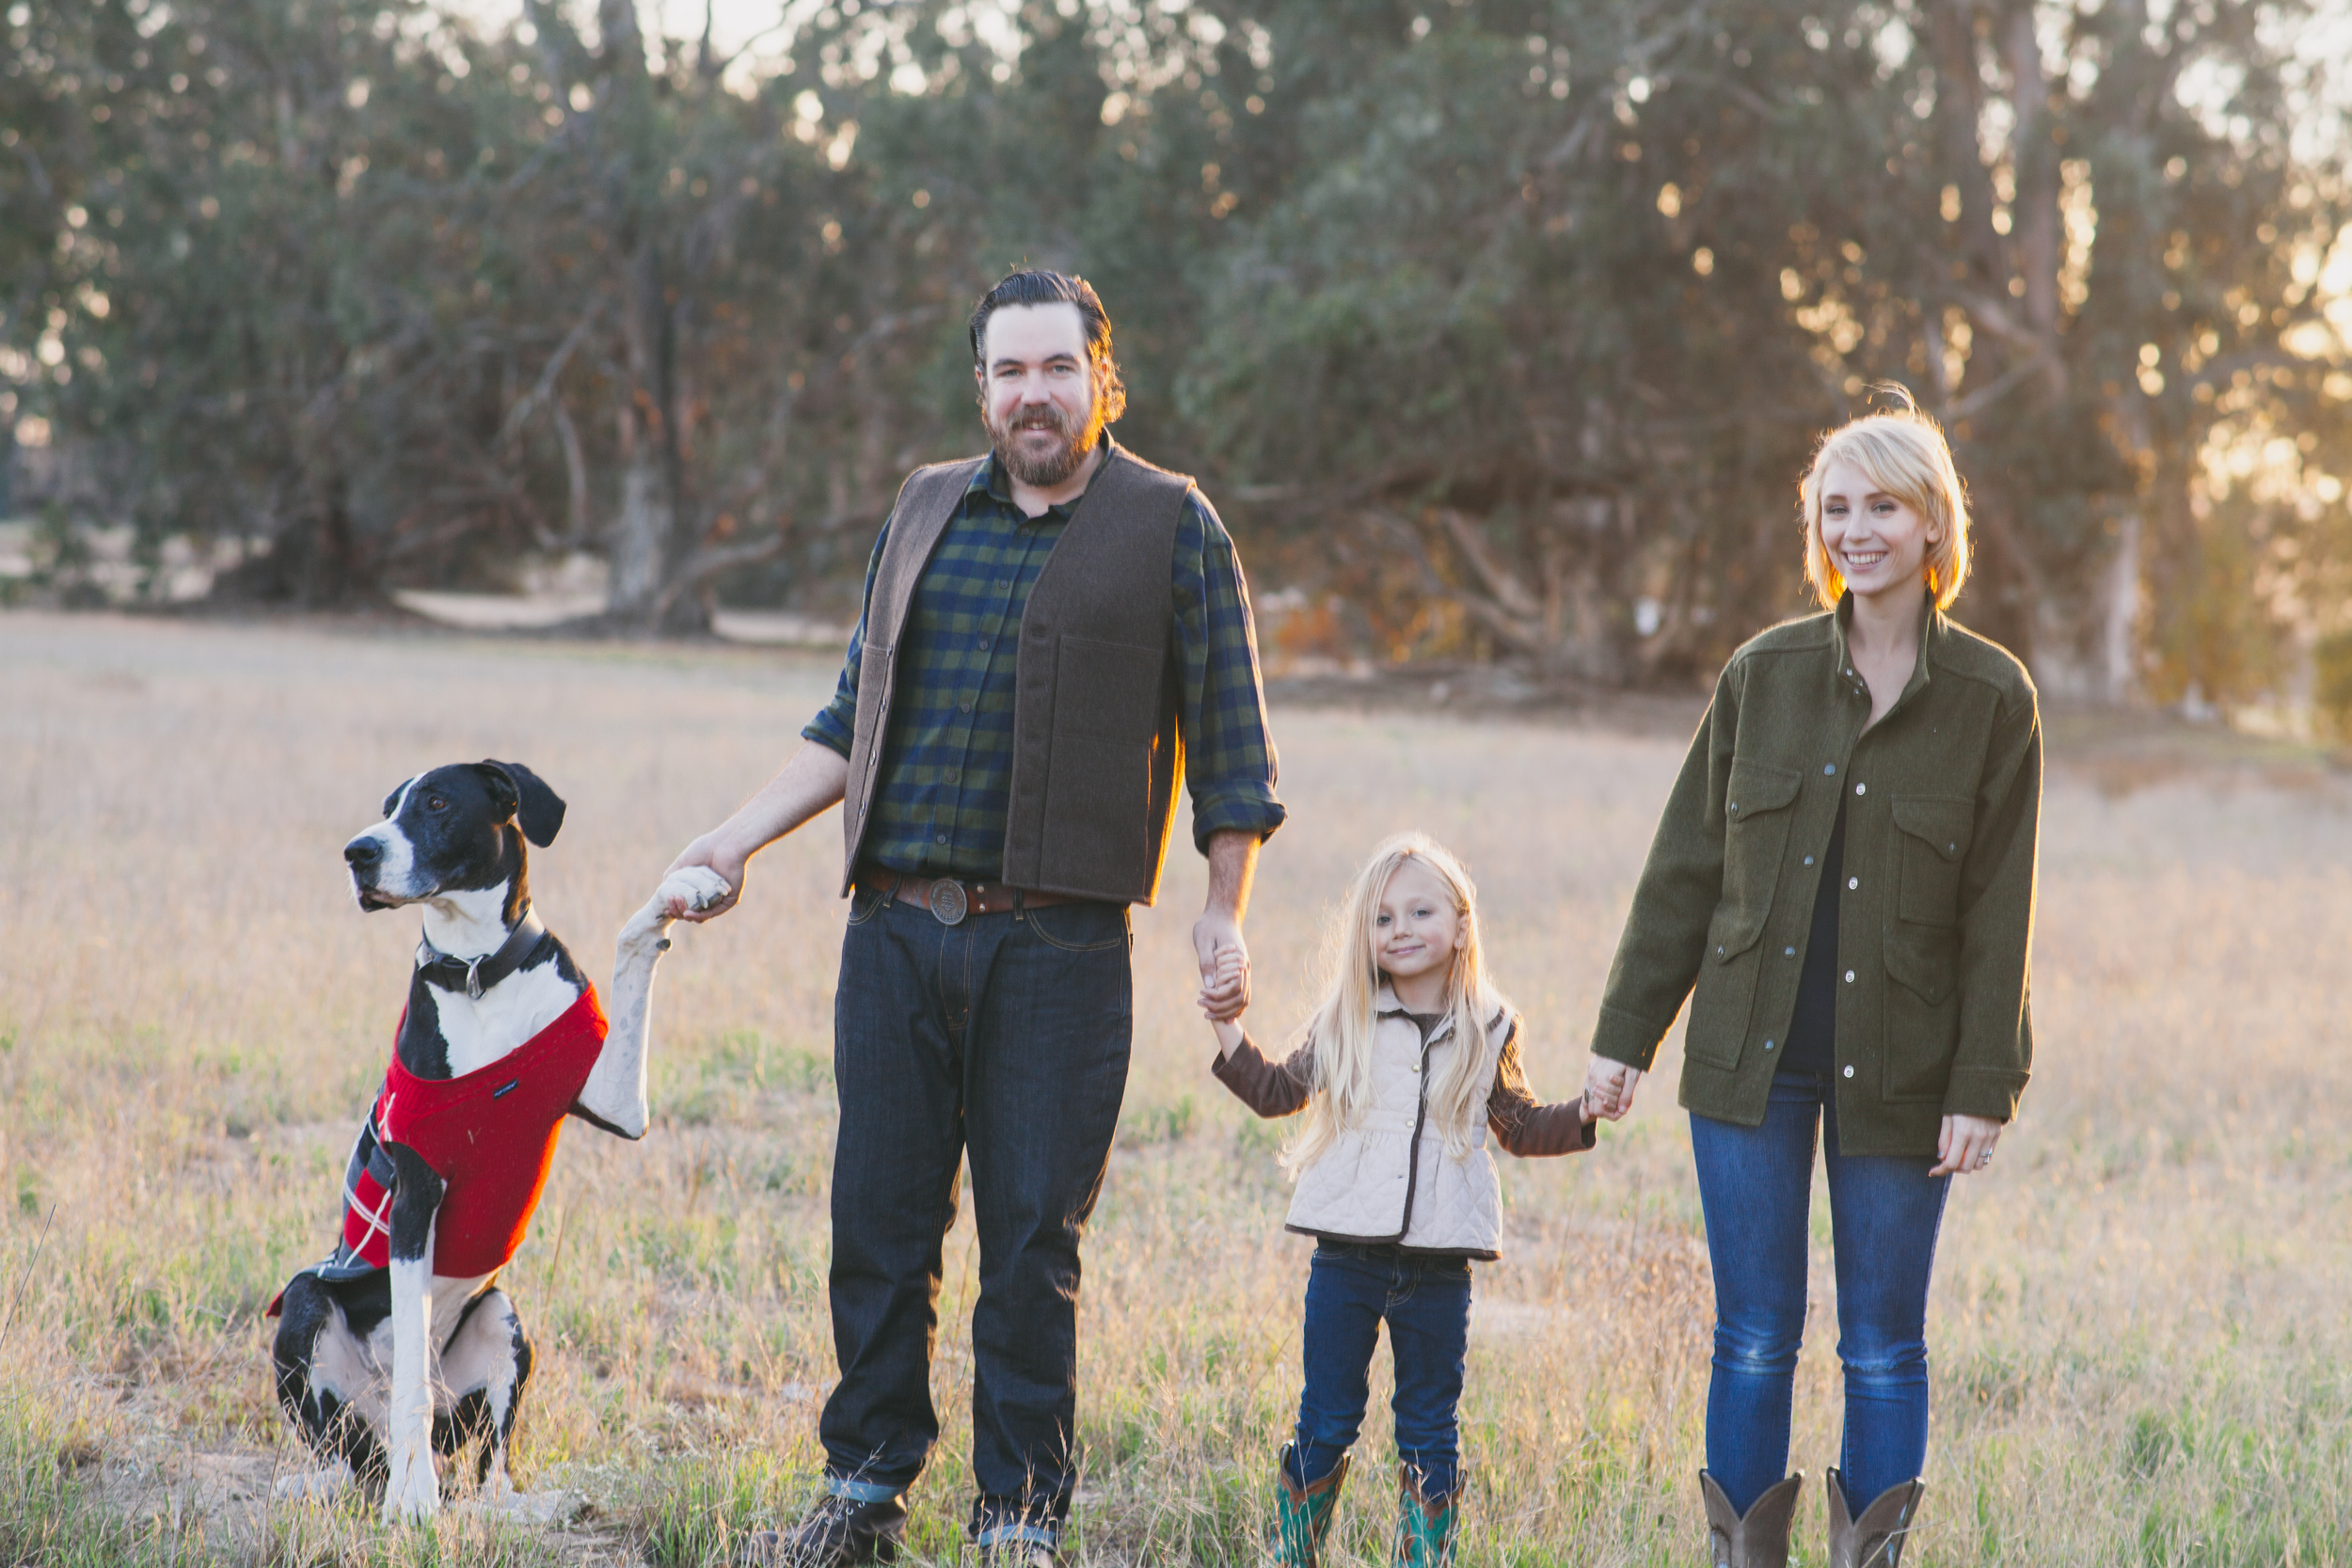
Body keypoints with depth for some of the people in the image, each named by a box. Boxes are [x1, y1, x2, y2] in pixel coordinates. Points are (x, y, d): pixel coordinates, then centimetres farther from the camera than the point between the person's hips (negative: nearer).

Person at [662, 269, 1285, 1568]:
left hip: (1059, 948, -4)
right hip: (896, 929, 4)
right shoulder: (927, 510, 15)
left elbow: (1226, 740, 4)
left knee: (1033, 1238, -1)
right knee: (879, 1218, 5)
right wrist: (739, 839, 12)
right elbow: (855, 718, 20)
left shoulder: (1172, 526, 3)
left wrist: (1224, 915, -2)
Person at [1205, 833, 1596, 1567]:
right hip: (1348, 1253, 0)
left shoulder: (1488, 1029, 5)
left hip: (1438, 1264, 0)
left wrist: (1581, 1116, 1)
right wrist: (1228, 1032, 5)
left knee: (1429, 1432, 6)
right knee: (1325, 1422, 6)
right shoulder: (1345, 1022, 5)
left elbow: (1519, 1127, 16)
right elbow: (1279, 1092, 15)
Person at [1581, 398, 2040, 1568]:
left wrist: (1983, 1088, -6)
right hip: (1751, 1062, 1)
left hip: (1896, 1075, -1)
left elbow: (1998, 913, -2)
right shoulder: (1763, 675, 3)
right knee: (1753, 1339, 5)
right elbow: (1685, 866, 7)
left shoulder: (1991, 700, -2)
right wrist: (1626, 1031, 6)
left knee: (1883, 1349, 6)